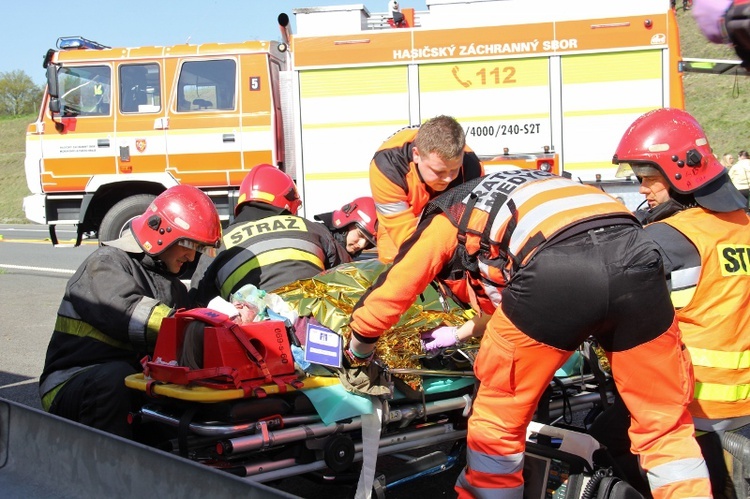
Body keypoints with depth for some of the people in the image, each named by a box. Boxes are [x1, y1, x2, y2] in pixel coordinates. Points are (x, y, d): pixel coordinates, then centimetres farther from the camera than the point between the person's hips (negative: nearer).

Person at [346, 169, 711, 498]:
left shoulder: (447, 219, 27)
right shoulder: (526, 194, 43)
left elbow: (386, 295, 26)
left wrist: (357, 353, 43)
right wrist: (474, 327, 70)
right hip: (636, 255, 6)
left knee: (497, 422, 16)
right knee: (665, 424, 17)